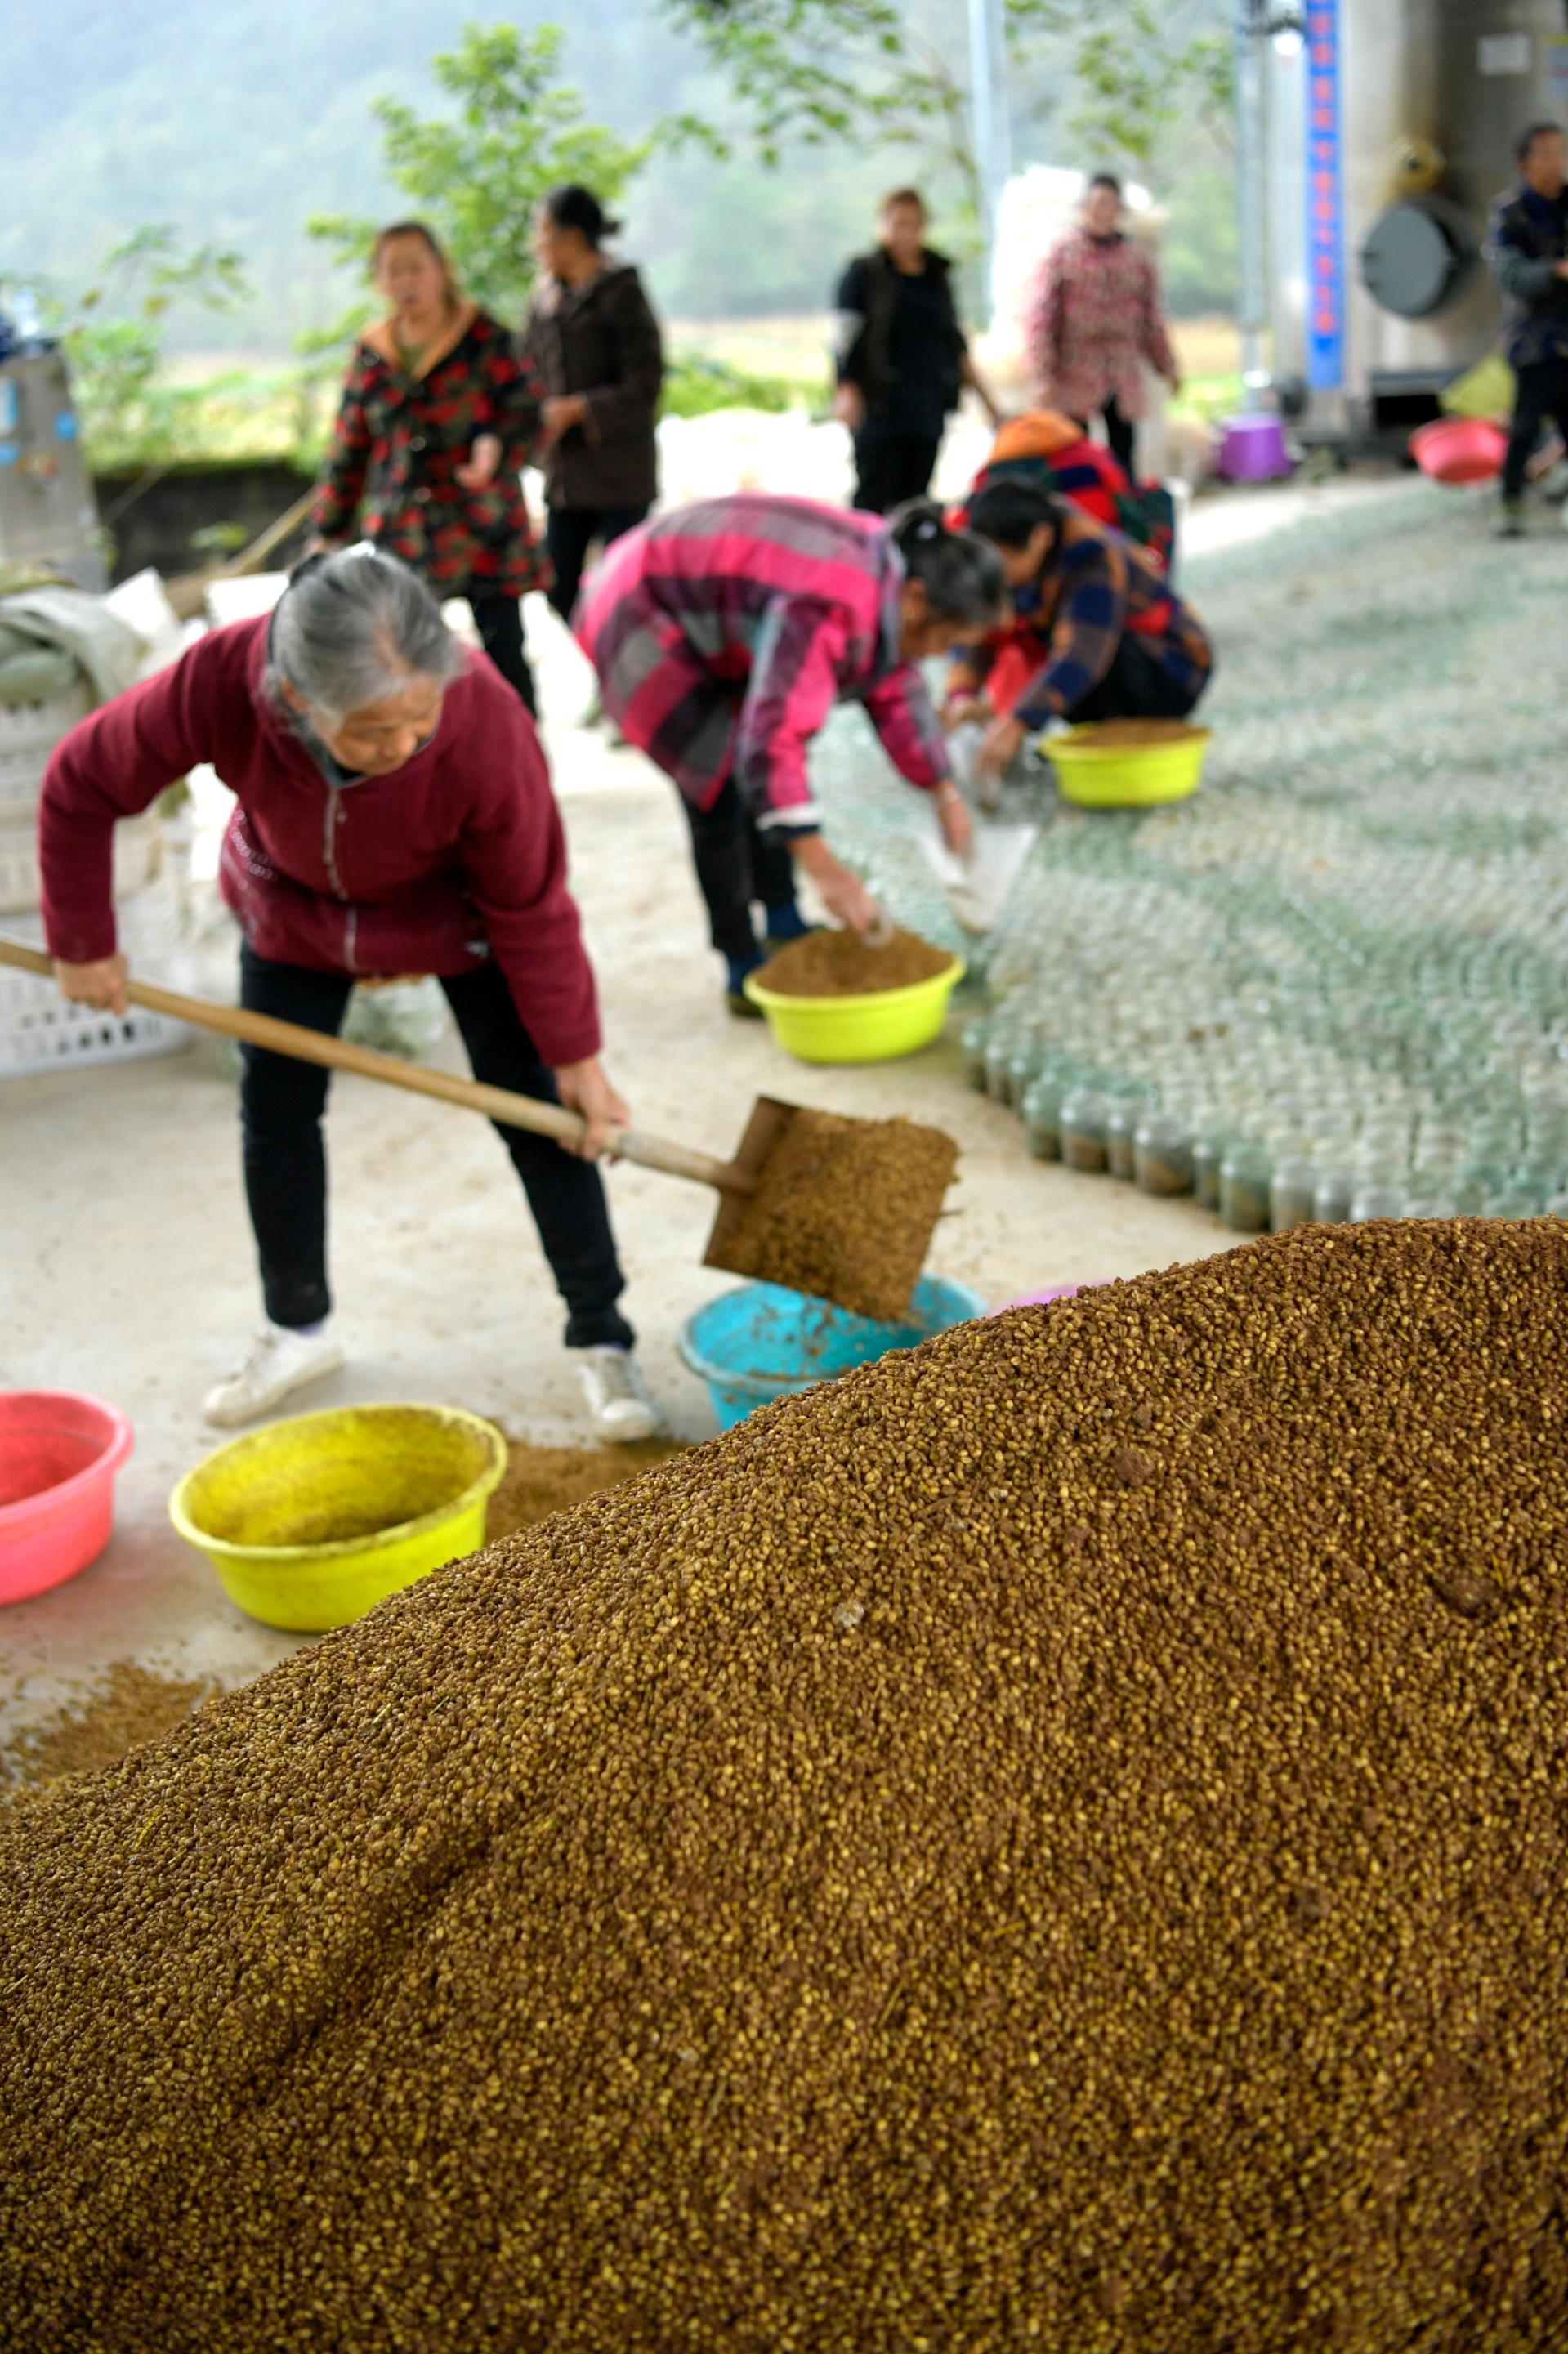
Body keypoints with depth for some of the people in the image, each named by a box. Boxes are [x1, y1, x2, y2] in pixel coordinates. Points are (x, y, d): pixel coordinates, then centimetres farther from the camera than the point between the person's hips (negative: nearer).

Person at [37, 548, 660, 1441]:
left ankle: (603, 1342, 8)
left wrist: (576, 1056, -16)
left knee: (537, 1110, -6)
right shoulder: (217, 681, -39)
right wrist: (84, 946, -9)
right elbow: (82, 789, -19)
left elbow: (530, 909, -24)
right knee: (275, 1108, 8)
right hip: (295, 896, 2)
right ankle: (299, 1331, 29)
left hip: (452, 907, -2)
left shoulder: (488, 728, -41)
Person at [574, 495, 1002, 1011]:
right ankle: (746, 976, -2)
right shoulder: (827, 611, -37)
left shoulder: (890, 578, -6)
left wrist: (946, 795, 9)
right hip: (640, 620, -10)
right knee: (723, 791, -11)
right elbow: (772, 737, -42)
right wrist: (825, 870, -43)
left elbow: (896, 694, 8)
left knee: (764, 778, 8)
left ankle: (784, 929, 16)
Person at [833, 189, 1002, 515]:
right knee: (874, 500, -9)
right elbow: (845, 341, -5)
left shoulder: (937, 277, 15)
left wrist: (986, 399, 18)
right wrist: (847, 391, -20)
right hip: (879, 407, -5)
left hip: (928, 409, 5)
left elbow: (955, 343, 20)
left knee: (914, 498, 5)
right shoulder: (863, 274, 1)